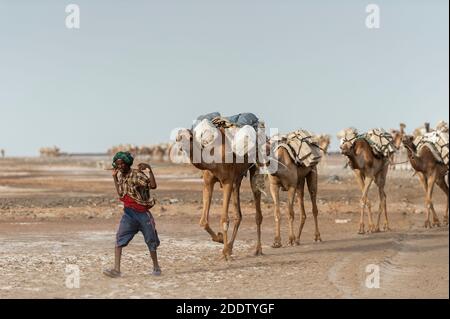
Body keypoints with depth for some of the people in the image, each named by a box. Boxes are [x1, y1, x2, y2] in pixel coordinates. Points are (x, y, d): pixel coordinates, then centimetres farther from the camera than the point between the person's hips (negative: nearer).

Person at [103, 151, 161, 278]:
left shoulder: (137, 174, -14)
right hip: (128, 212, 5)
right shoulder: (120, 176, 8)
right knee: (120, 238, -10)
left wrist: (149, 169, -33)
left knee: (151, 240, 7)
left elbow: (153, 186, -25)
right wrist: (115, 177, 14)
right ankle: (116, 269, -14)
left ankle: (156, 267, 26)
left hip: (142, 212, -5)